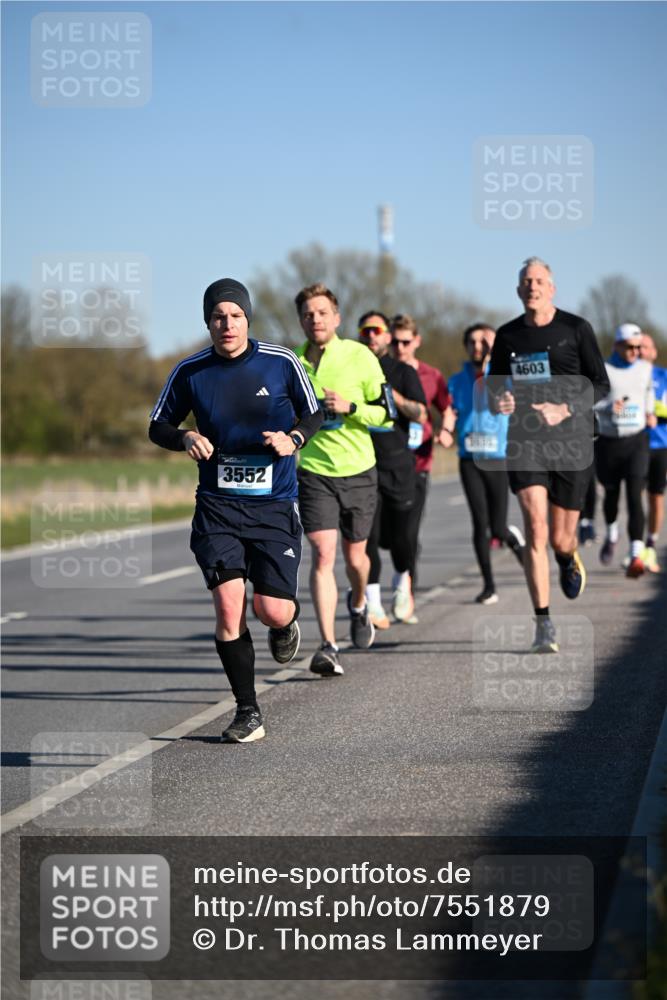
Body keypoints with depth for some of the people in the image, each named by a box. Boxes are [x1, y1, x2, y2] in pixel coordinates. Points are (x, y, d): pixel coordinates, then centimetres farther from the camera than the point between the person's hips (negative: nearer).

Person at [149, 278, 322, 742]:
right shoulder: (190, 372, 0)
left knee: (272, 611, -6)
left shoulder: (282, 363, -4)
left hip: (274, 504, -1)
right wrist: (185, 438, -10)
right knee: (228, 607, -12)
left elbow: (313, 413, 9)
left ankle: (287, 621, 35)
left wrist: (293, 438, -12)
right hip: (218, 507, 1)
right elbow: (158, 426, 11)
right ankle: (248, 712, 2)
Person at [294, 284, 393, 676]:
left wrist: (350, 407, -19)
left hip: (359, 471, 0)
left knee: (355, 556, 12)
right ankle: (328, 647, -17)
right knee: (323, 554, -15)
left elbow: (386, 414, -5)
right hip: (314, 471, 0)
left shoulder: (360, 357, -5)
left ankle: (359, 603, 47)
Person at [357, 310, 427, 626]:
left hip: (397, 461, 0)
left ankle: (402, 581, 30)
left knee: (395, 533, 0)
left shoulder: (403, 373, 7)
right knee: (368, 532, -10)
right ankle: (373, 602, -6)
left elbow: (421, 415, -4)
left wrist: (393, 395, -16)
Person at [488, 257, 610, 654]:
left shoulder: (576, 328, 0)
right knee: (535, 528, -15)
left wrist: (566, 409, -16)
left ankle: (570, 559, 46)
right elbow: (495, 385, 18)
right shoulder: (507, 335, 7)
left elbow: (600, 384, 1)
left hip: (571, 442, -1)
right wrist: (499, 401, -6)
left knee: (560, 538, 6)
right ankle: (544, 624, -12)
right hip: (525, 442, 1)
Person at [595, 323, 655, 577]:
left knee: (635, 497, -13)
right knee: (611, 494, 15)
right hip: (608, 442, -1)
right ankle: (611, 534, 46)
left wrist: (650, 411, 23)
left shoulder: (645, 368, 7)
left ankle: (636, 556, -22)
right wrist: (608, 408, -30)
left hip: (636, 441, 1)